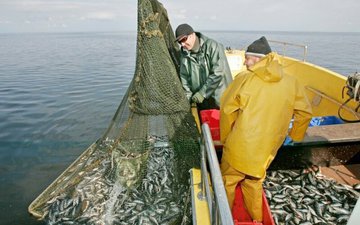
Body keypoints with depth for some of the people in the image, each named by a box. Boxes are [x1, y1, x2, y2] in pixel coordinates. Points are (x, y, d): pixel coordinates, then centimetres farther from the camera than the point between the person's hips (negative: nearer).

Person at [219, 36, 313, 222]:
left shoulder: (244, 80, -13)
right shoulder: (291, 83, -3)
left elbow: (227, 110, -9)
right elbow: (305, 113, 6)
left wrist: (225, 138, 4)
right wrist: (295, 136, 22)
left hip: (238, 148, -3)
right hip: (266, 150, 4)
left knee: (228, 181, 19)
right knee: (254, 182, 26)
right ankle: (257, 219, 40)